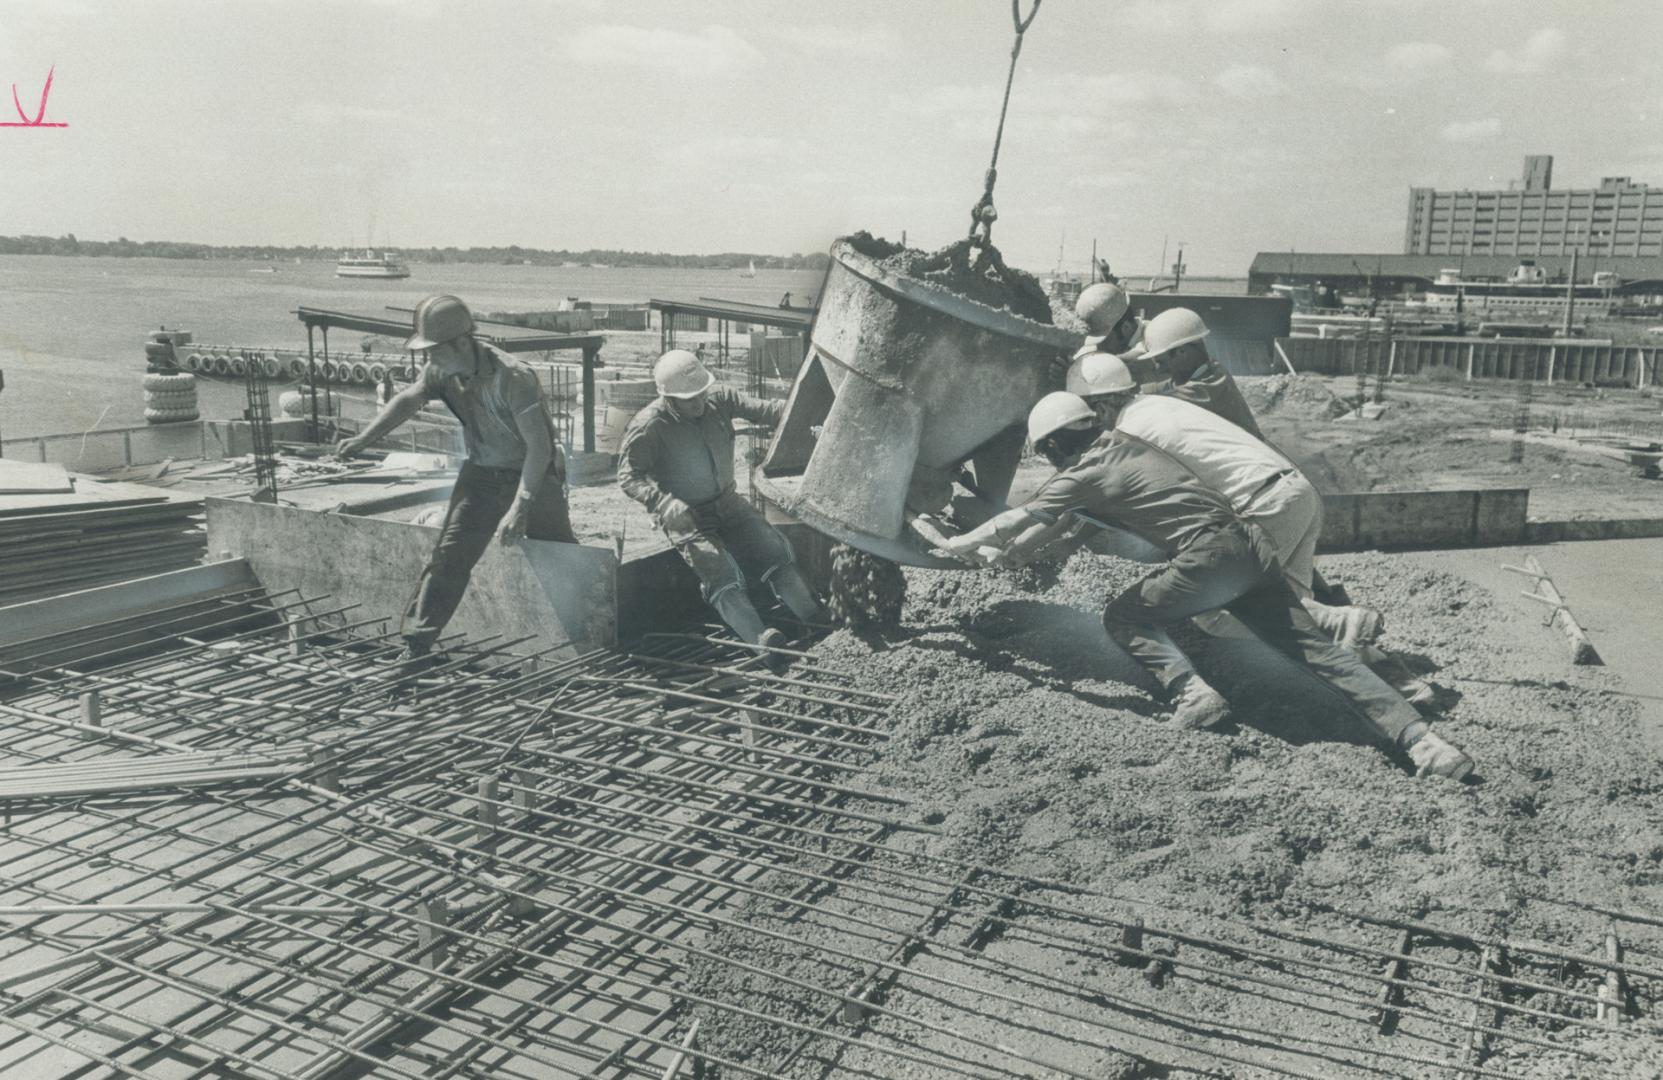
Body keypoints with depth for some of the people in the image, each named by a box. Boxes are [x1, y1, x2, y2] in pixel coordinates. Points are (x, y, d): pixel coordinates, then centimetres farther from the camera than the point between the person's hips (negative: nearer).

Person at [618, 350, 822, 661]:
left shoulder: (720, 399, -5)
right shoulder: (649, 426, -17)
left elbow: (762, 409, -10)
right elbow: (629, 475, -18)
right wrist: (664, 502, -35)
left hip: (727, 503, 5)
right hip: (685, 516, -5)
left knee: (775, 550, -11)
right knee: (721, 573, -25)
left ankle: (818, 621, -13)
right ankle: (759, 639, -41)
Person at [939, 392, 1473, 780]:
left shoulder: (1084, 473, 0)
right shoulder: (1119, 445, 24)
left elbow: (1018, 520, 7)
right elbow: (1052, 520, 32)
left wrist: (956, 545, 21)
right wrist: (1003, 554, 36)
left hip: (1210, 556, -8)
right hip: (1251, 546, 8)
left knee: (1122, 617, 9)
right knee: (1314, 649, 3)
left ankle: (1192, 691, -10)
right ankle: (1419, 738, -6)